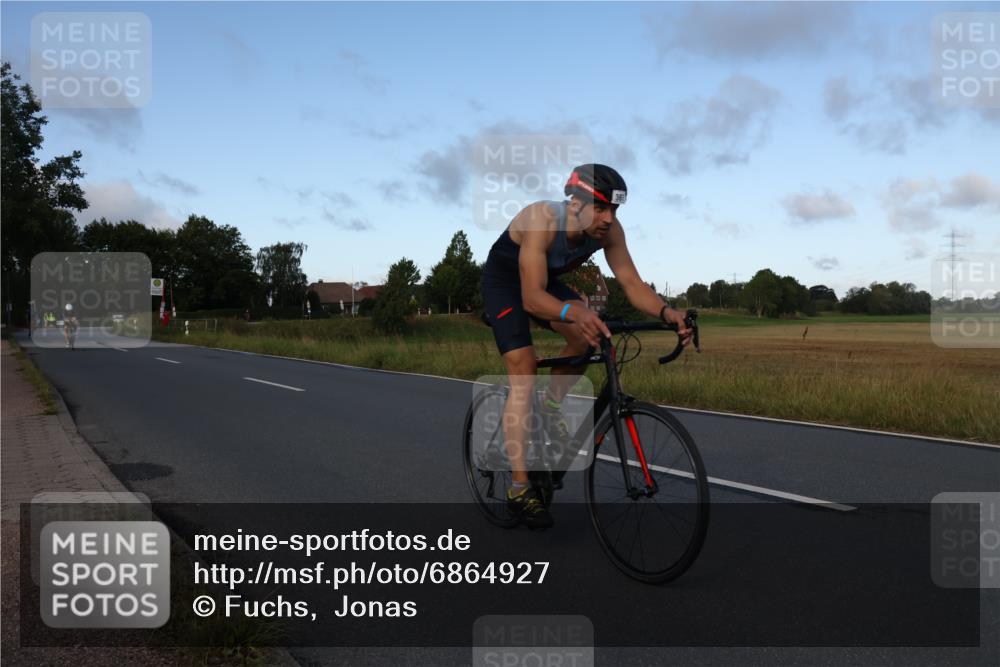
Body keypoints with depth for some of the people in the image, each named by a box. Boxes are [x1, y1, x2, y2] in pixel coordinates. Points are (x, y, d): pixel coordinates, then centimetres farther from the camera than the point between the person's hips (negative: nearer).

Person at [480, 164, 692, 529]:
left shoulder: (609, 230, -21)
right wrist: (575, 312, -63)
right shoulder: (543, 221, -38)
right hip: (504, 282, -5)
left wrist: (666, 312, -42)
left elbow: (632, 283, -23)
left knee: (588, 337, -21)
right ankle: (519, 487, -15)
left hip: (547, 280, 6)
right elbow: (532, 298, -44)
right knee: (524, 376, -18)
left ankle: (550, 408, 6)